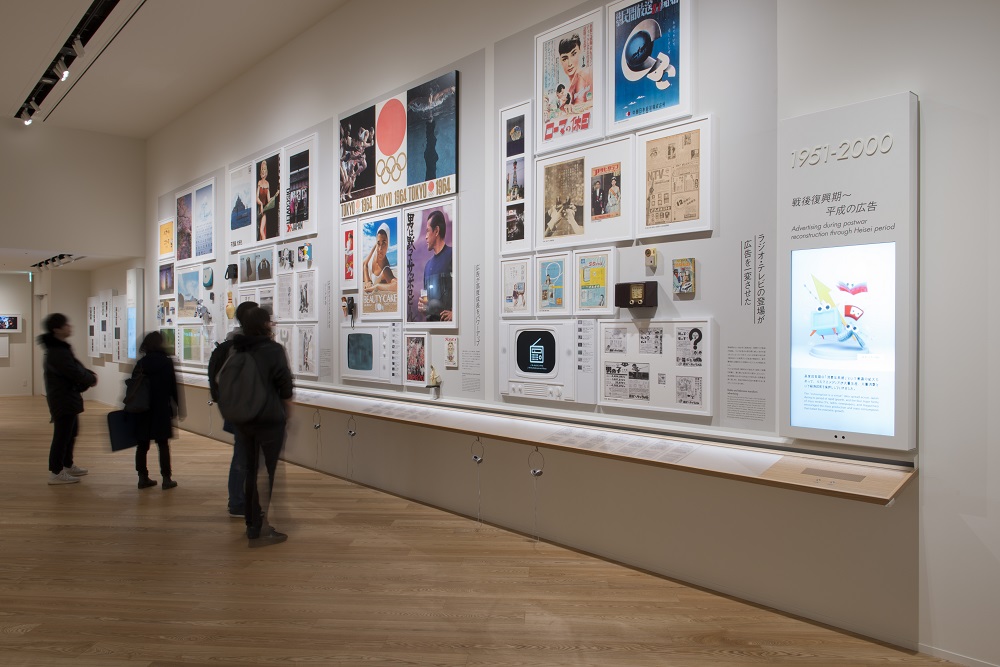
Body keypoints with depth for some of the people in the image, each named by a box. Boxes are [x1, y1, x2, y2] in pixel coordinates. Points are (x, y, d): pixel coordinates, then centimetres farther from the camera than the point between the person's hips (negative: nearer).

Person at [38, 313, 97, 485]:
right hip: (63, 400, -11)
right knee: (62, 435, -4)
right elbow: (75, 373, -22)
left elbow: (76, 368, 14)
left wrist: (89, 375, -2)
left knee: (70, 432, 20)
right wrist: (92, 379, -6)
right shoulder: (57, 352, -22)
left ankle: (67, 465, 32)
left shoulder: (60, 348, 12)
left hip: (67, 398, 11)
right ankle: (55, 473, 3)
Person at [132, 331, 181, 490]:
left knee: (142, 444, 10)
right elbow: (173, 386, -6)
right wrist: (177, 405, 3)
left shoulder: (140, 363, 3)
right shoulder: (166, 362, -7)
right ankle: (166, 478, 5)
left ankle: (143, 477, 15)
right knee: (163, 444, 3)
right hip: (162, 410, -3)